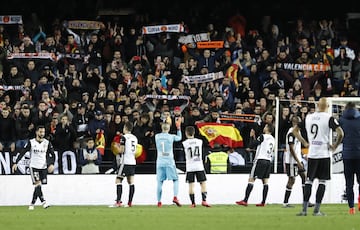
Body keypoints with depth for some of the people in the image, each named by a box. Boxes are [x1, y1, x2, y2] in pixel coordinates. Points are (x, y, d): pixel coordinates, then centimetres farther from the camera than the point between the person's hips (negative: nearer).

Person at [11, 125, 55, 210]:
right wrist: (16, 163, -8)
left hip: (43, 167, 3)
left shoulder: (47, 143, 3)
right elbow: (22, 152, -2)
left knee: (37, 186, 2)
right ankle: (43, 201, -21)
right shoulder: (31, 142, -4)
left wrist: (51, 164, -13)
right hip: (34, 166, -3)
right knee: (37, 184, -17)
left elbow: (52, 154, 4)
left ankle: (32, 203, 14)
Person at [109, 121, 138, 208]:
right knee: (131, 182, 8)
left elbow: (121, 150, -15)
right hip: (132, 162, 7)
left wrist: (117, 147, 5)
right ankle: (130, 202, 6)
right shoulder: (134, 138, 12)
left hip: (125, 162, -7)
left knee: (118, 181, -5)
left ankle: (118, 202, -14)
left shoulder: (124, 137, -10)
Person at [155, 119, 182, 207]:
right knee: (175, 180, 7)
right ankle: (175, 197, -11)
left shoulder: (157, 136, 2)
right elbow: (179, 138, 16)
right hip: (169, 162, -2)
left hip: (160, 163, 2)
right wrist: (178, 127, 24)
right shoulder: (171, 137, -4)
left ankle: (159, 201, 4)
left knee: (160, 182, 6)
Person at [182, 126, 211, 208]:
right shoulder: (200, 141, 2)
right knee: (203, 183, 5)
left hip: (190, 167, -1)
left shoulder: (184, 143, -6)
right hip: (199, 166, 1)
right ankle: (204, 200, -8)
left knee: (191, 185, 3)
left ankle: (193, 203, 1)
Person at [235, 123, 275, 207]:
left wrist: (252, 137, 7)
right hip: (268, 161, 8)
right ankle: (263, 202, 4)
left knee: (251, 179, -7)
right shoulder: (273, 139, 14)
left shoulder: (263, 136, -10)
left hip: (260, 160, -7)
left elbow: (251, 145, -7)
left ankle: (245, 200, -12)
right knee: (265, 181, 7)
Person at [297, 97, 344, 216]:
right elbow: (340, 133, -17)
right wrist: (335, 145, -1)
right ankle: (316, 210, 0)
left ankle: (304, 209, 6)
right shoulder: (329, 118, -8)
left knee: (309, 180, 10)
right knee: (322, 182, 3)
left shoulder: (308, 117, 6)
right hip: (324, 153, -4)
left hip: (311, 153, 4)